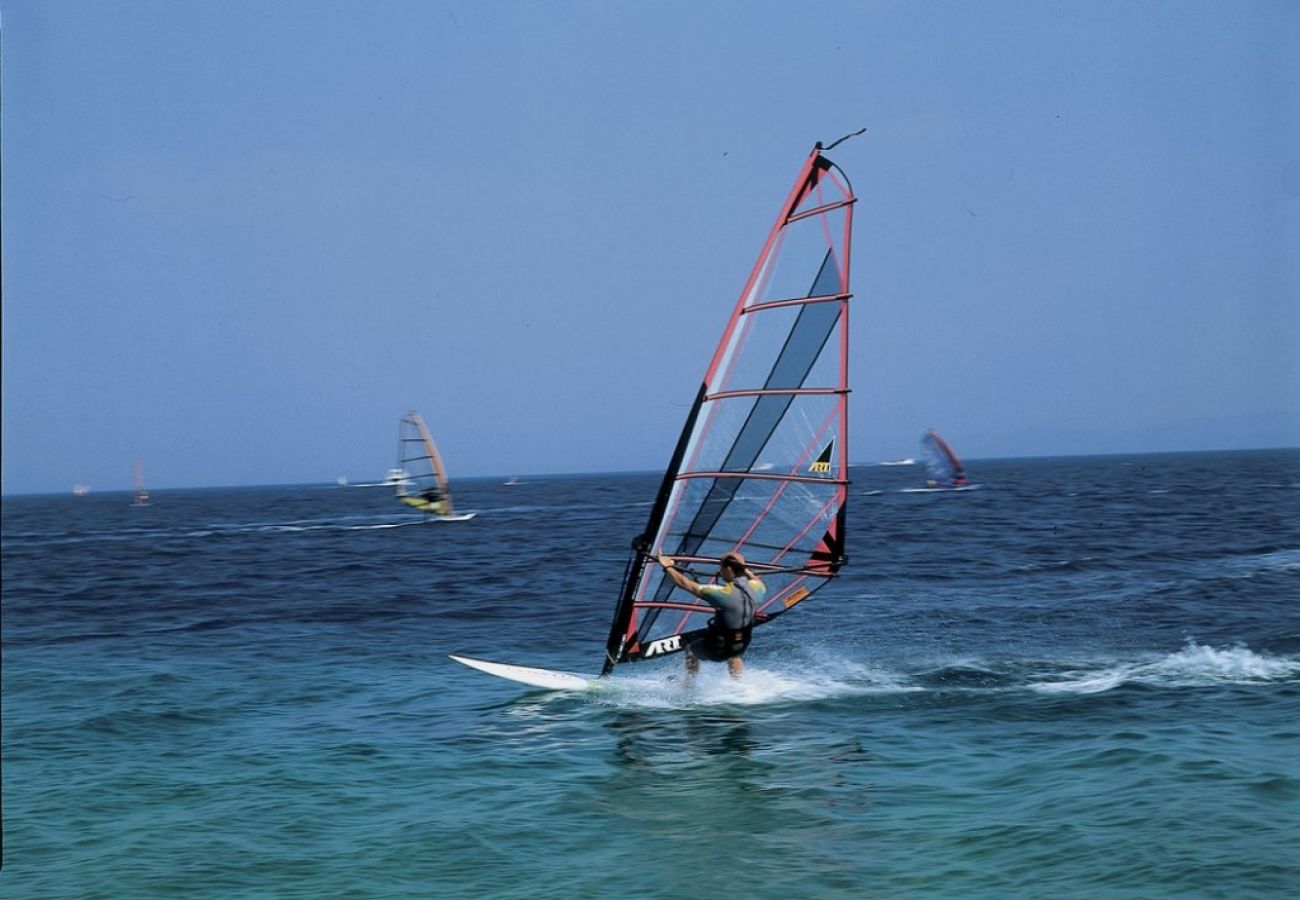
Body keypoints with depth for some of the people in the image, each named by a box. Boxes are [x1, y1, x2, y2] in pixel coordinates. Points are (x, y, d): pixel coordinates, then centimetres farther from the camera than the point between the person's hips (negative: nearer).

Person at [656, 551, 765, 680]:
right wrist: (746, 571, 29)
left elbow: (685, 584, -20)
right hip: (741, 647, 5)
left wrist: (668, 567, -6)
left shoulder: (724, 593, -29)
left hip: (716, 650, -5)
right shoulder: (757, 587, -13)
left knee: (691, 649, 27)